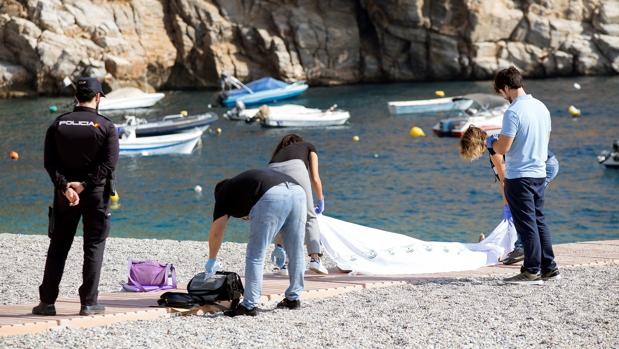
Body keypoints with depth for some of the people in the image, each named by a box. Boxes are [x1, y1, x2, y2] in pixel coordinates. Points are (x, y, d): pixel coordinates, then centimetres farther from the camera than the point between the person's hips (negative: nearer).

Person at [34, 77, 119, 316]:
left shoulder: (58, 124, 3)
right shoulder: (106, 126, -6)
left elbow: (49, 162, -4)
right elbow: (109, 164, -13)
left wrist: (65, 186, -10)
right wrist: (84, 185, -13)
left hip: (64, 194, 3)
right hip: (96, 194, -3)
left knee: (58, 247, 11)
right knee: (94, 246, 5)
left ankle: (47, 302, 11)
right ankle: (89, 303, 3)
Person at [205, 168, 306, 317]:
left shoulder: (225, 191, 26)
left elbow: (216, 232, 26)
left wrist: (211, 260, 38)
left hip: (272, 197, -6)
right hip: (298, 192, 6)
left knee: (255, 255, 3)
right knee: (296, 253, 18)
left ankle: (249, 305, 2)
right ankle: (293, 298, 28)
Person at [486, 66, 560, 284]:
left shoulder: (513, 112, -18)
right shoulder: (541, 107, 8)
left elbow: (502, 148, -20)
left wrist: (491, 142, 3)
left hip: (519, 177, -8)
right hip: (539, 174, 8)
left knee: (526, 224, -2)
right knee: (539, 221, 15)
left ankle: (532, 271, 1)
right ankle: (549, 268, 17)